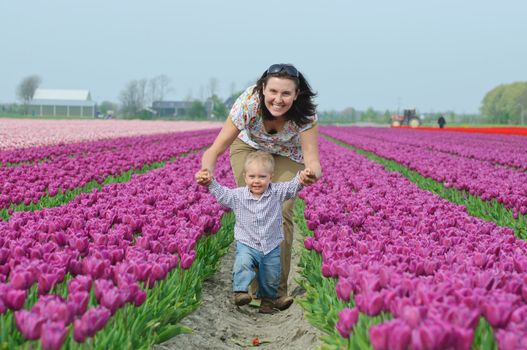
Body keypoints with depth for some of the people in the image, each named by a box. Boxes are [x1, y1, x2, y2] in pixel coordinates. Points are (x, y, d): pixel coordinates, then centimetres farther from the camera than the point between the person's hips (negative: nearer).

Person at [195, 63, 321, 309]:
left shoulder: (305, 113, -36)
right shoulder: (248, 103, -38)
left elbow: (311, 157, -41)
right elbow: (215, 149, -38)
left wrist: (313, 173, -65)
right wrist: (207, 169, -60)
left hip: (287, 155, 0)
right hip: (249, 147, 0)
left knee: (281, 212, -14)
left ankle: (278, 288, -4)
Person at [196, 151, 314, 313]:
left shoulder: (277, 192, -7)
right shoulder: (238, 196, -6)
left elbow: (292, 187, -16)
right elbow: (221, 193, -3)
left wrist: (301, 178, -38)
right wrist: (210, 182, -20)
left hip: (272, 246, 1)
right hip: (247, 245, -1)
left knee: (271, 278, 13)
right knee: (242, 263, -33)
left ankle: (268, 299, 37)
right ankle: (240, 291, -25)